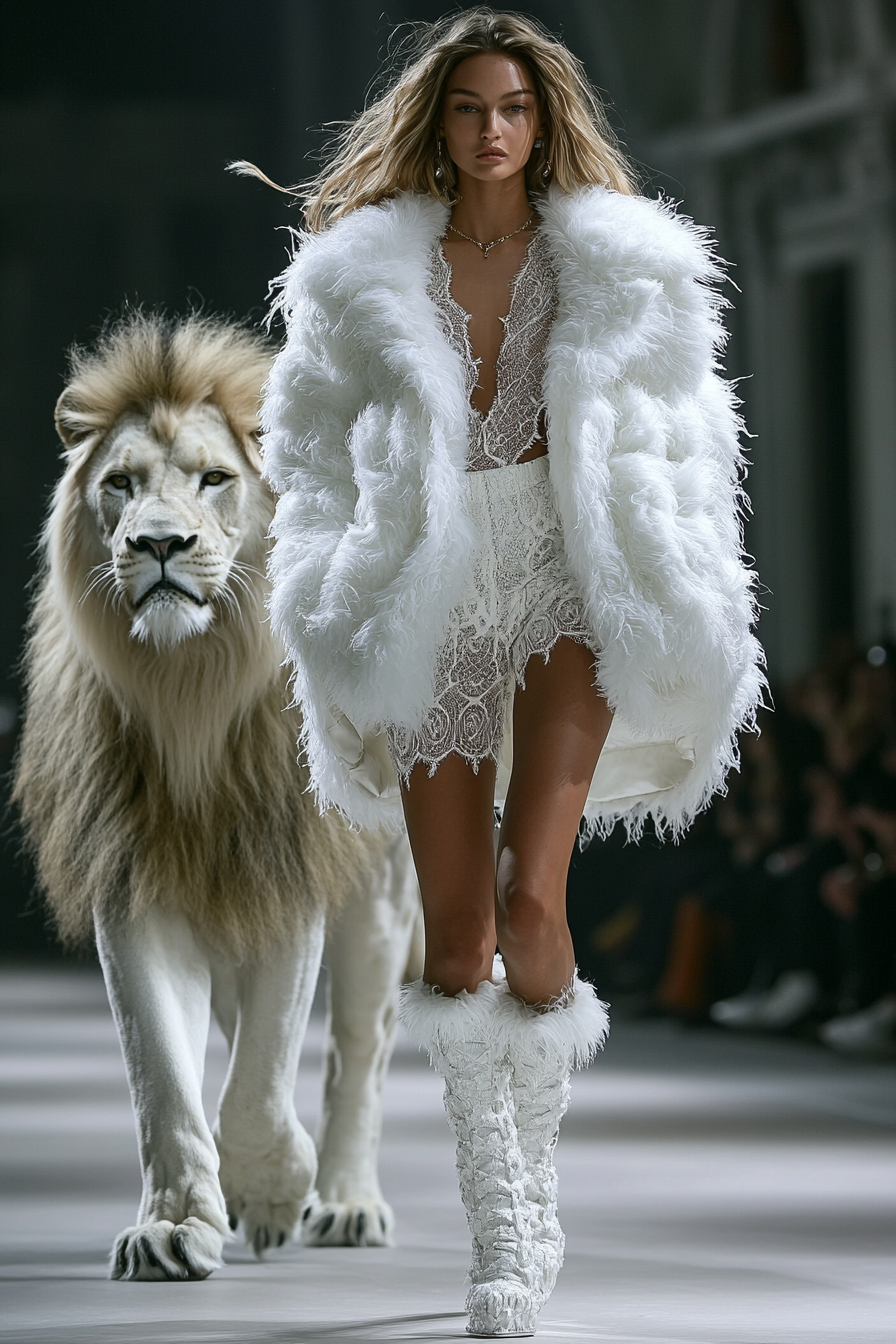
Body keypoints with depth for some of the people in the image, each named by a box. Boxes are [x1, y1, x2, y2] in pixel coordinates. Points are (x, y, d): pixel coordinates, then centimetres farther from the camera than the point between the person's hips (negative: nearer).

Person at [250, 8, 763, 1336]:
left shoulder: (613, 265, 7)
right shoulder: (370, 272, 9)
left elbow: (678, 434, 11)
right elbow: (315, 432, 14)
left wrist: (679, 607, 3)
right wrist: (336, 599, 4)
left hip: (566, 579, -1)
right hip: (436, 594, 2)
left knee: (529, 901, -17)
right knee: (455, 937, -1)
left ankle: (535, 1180, 4)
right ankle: (504, 1231, 9)